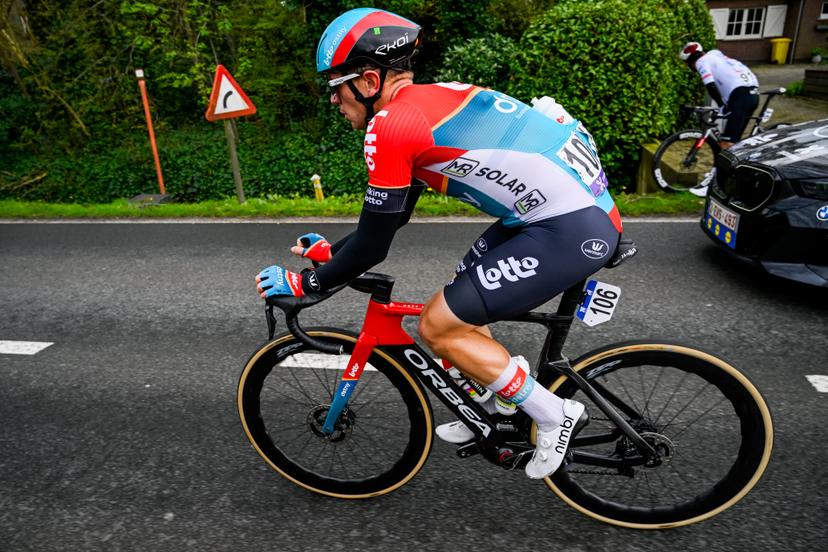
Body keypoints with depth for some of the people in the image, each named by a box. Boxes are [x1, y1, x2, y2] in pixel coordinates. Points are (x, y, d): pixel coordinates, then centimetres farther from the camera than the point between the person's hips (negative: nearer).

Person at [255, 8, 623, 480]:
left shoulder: (391, 125, -15)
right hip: (576, 205, 10)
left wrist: (303, 283, 4)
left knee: (438, 326, -5)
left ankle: (556, 416, 11)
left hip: (573, 229, -10)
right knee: (459, 305, 19)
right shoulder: (427, 104, 15)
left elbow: (373, 247, -10)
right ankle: (496, 410, 38)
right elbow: (392, 219, 22)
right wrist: (331, 251, 26)